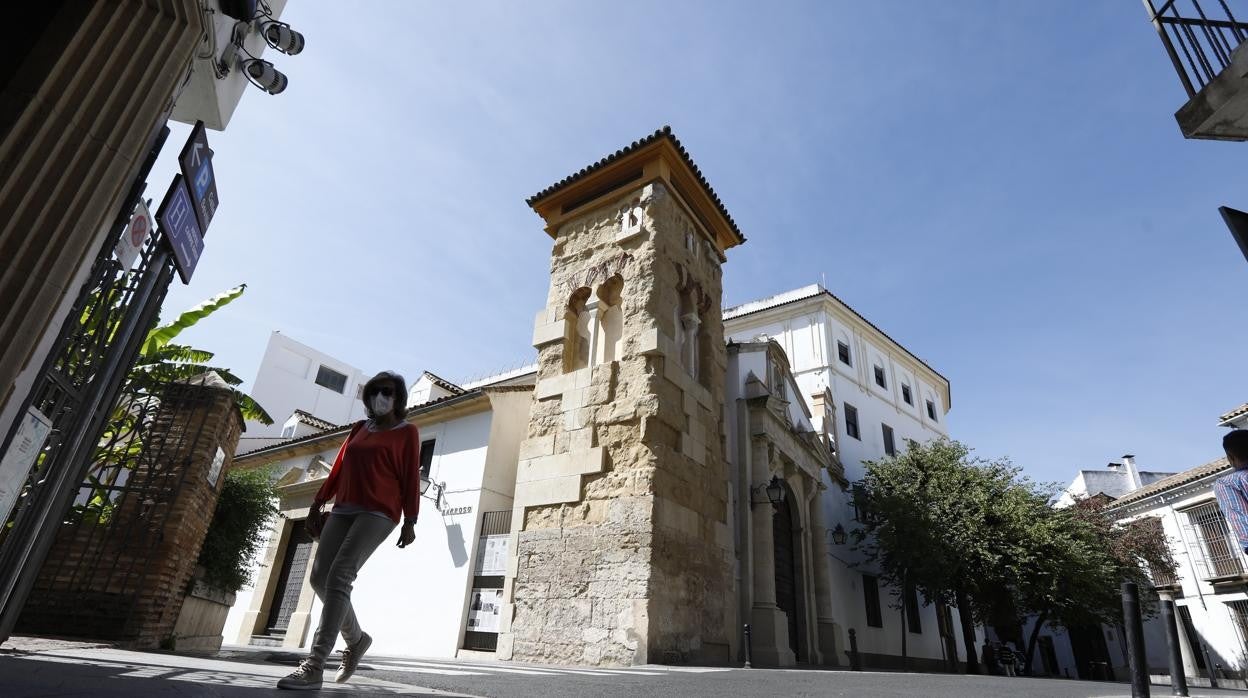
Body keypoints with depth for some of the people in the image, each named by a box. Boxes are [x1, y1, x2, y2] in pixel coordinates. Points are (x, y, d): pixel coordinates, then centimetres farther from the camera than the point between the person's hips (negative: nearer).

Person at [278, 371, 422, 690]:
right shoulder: (359, 429, 20)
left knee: (339, 576, -19)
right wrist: (317, 503, 14)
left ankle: (313, 666, -19)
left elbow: (411, 476, -4)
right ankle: (356, 639, 20)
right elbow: (339, 467, 20)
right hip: (344, 509, 7)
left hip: (379, 512, -7)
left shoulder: (407, 432, 3)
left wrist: (410, 521, -10)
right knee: (320, 576, 0)